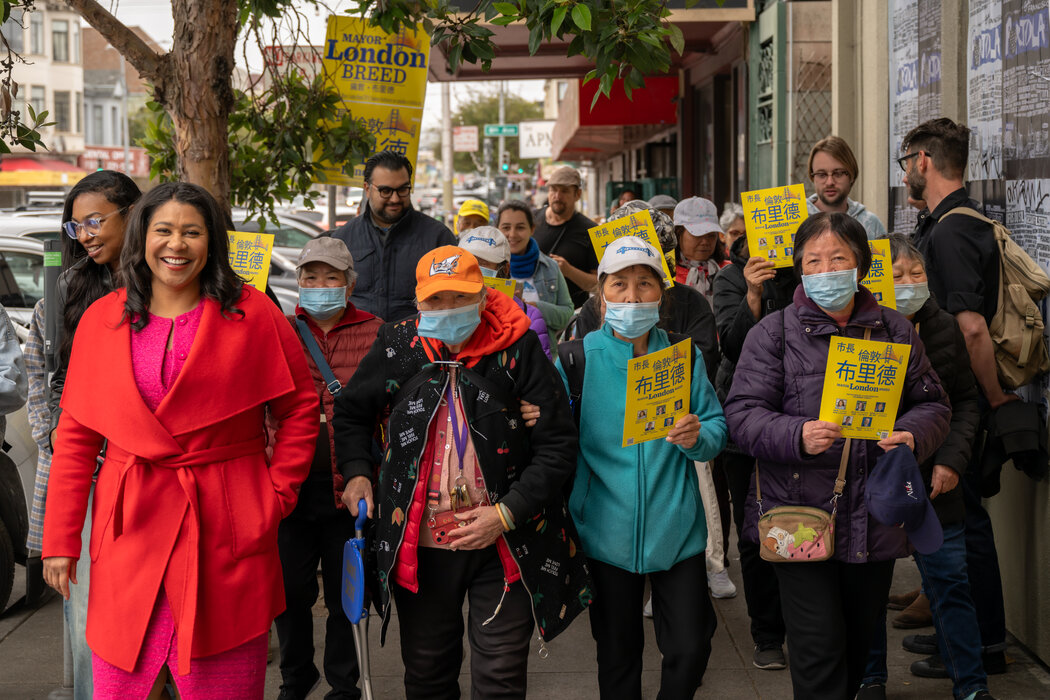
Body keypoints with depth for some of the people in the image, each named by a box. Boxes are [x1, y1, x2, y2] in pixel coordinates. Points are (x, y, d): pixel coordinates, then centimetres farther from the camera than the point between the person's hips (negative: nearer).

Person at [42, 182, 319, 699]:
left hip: (226, 530, -2)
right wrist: (60, 538, 4)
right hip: (129, 528, 2)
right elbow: (76, 433, 7)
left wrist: (279, 493, 0)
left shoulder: (252, 315, 0)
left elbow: (301, 406, 8)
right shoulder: (101, 321, 6)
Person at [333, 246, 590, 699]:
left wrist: (507, 513, -16)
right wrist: (356, 471, -1)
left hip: (505, 546, -2)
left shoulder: (518, 350, -9)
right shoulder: (397, 346, -2)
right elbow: (352, 412, 16)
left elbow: (557, 445, -8)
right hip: (418, 544, 2)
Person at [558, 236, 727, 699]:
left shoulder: (684, 357, 0)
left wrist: (696, 438, -17)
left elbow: (718, 429, 2)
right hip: (606, 533, -1)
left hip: (676, 531, 1)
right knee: (616, 656, 13)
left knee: (689, 650, 4)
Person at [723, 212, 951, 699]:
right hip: (801, 517, -4)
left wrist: (912, 436, -10)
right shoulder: (773, 333, -1)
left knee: (859, 641, 17)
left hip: (876, 522, 4)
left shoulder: (895, 331, 9)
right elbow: (742, 413, -6)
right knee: (819, 649, -7)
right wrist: (797, 436, -25)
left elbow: (932, 403, 13)